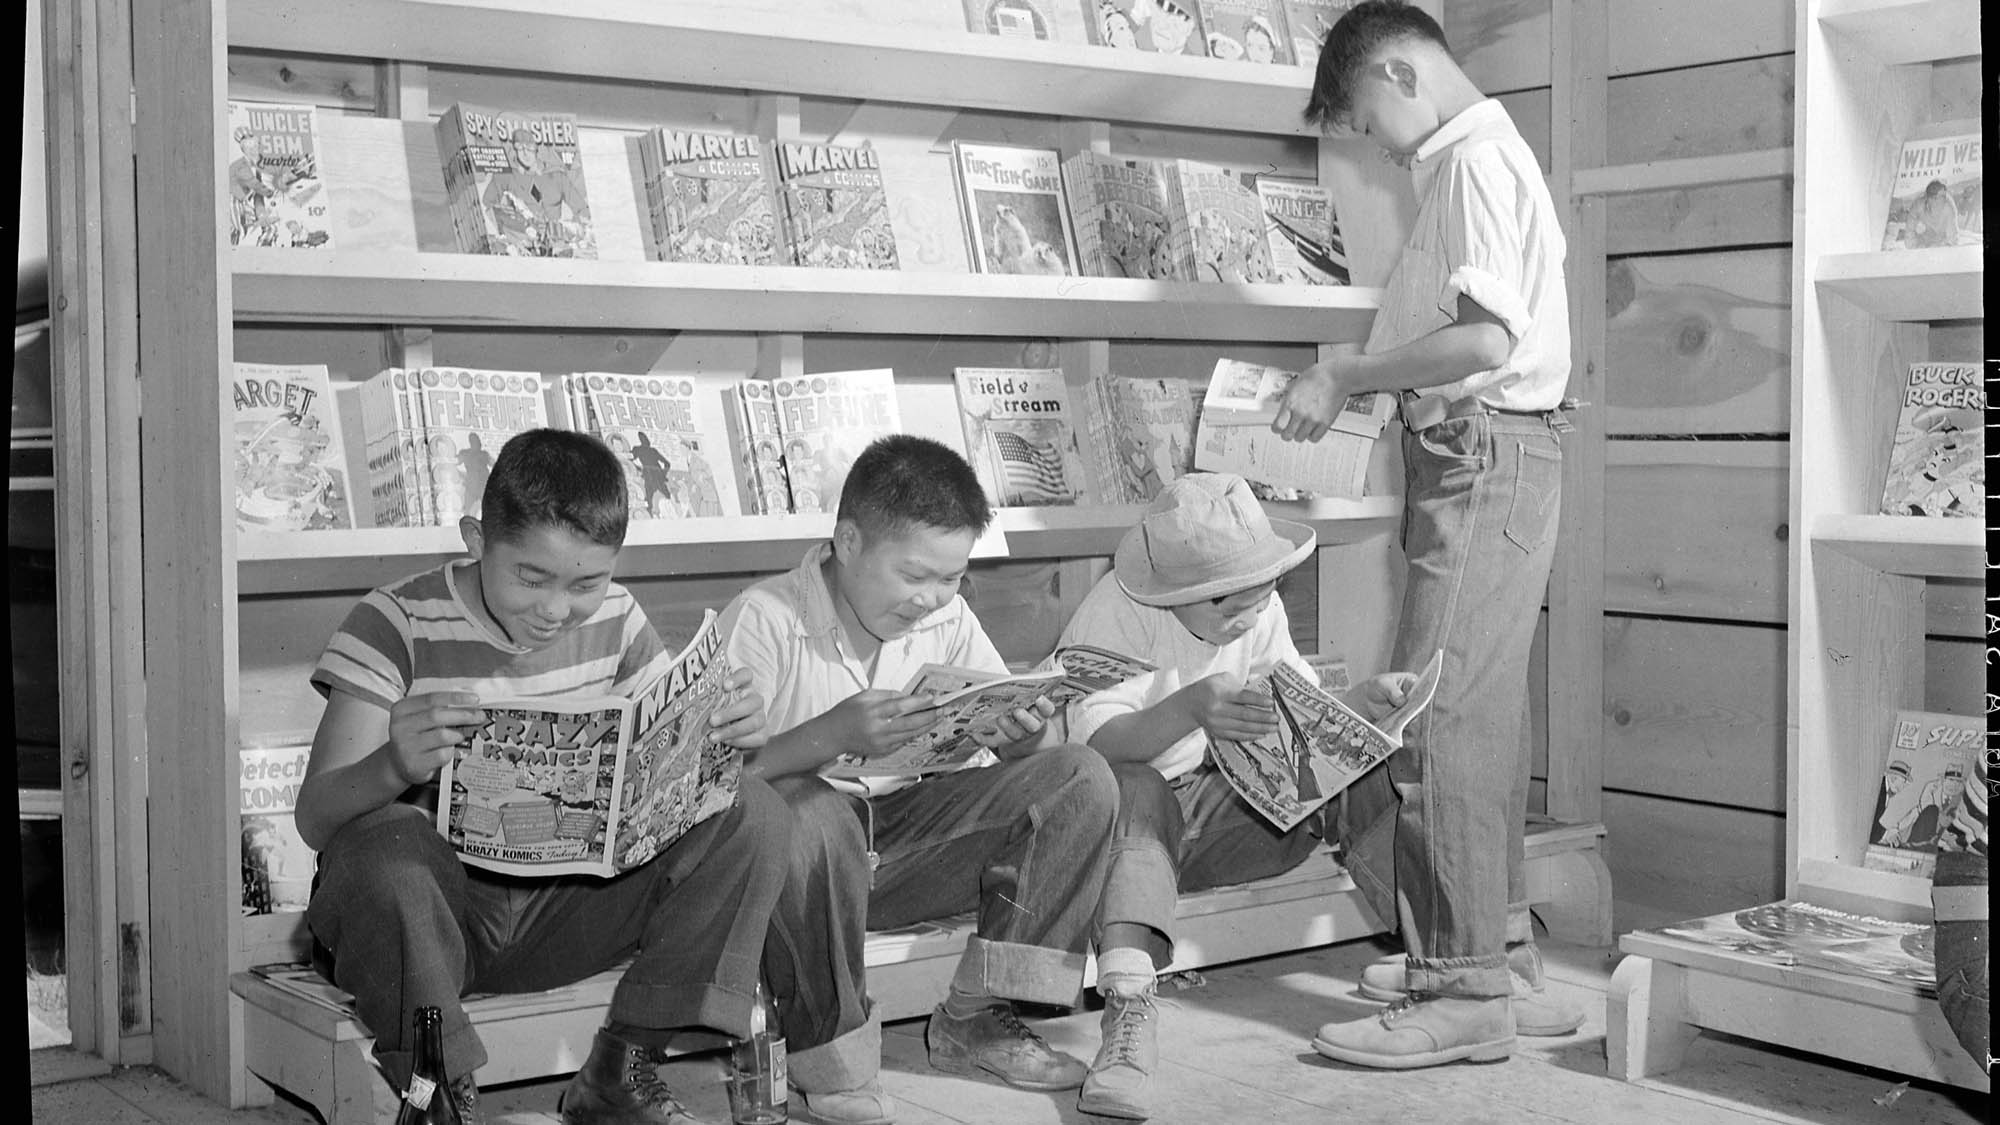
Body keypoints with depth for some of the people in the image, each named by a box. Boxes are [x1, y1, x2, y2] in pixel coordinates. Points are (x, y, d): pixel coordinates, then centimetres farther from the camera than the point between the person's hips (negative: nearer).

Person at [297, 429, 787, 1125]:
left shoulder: (615, 619, 1)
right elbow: (314, 818, -19)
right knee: (383, 840, -38)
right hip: (433, 904, -4)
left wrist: (727, 733, -18)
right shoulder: (396, 625, -13)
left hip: (565, 899, 5)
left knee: (753, 814, -11)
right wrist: (394, 766, -42)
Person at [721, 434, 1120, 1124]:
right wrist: (830, 736, -35)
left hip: (908, 838, 6)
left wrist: (1020, 739, -20)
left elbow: (1009, 735, 6)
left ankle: (973, 1018, -5)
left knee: (1081, 778, -9)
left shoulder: (947, 619, 4)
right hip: (807, 857, -5)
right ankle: (832, 1067, -21)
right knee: (809, 812, -42)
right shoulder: (763, 620, -14)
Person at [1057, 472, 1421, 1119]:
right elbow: (1094, 743, -31)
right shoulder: (1116, 610, -20)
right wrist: (1188, 710, -48)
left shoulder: (1259, 608, -2)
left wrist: (1363, 704, -22)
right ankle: (1128, 1010, -50)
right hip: (1118, 809, -5)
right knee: (1136, 791, -41)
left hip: (1217, 808, 5)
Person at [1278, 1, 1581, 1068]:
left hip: (1486, 455, -10)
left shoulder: (1478, 160, -11)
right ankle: (1501, 959, 22)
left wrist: (1343, 376, -14)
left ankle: (1464, 991, -6)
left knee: (1438, 714, -10)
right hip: (1478, 460, 10)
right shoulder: (1475, 160, 20)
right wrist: (1356, 383, 9)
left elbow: (1485, 339, -22)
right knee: (1479, 713, 13)